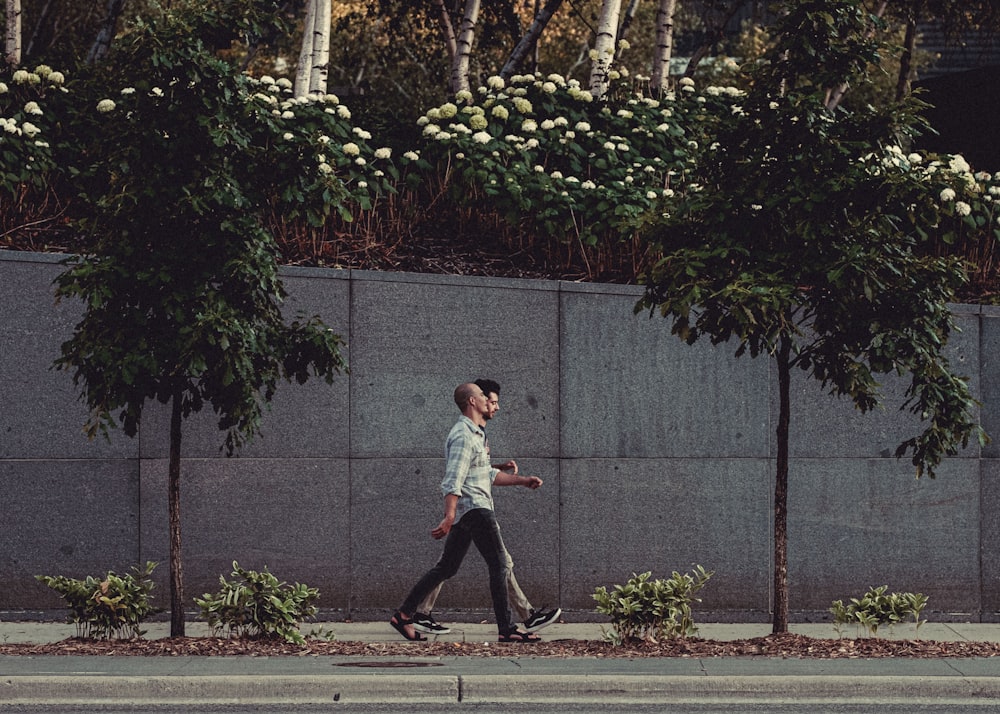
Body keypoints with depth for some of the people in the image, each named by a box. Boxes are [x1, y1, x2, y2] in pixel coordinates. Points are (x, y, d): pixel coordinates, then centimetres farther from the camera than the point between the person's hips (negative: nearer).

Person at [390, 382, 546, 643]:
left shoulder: (475, 434, 21)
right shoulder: (463, 436, -13)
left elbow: (488, 475, 27)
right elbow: (453, 480, -23)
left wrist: (522, 480, 21)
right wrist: (449, 517, -30)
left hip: (465, 512, 11)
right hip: (474, 507, -11)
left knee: (447, 567, 12)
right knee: (499, 565, -8)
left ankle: (403, 615, 13)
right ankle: (506, 629, -9)